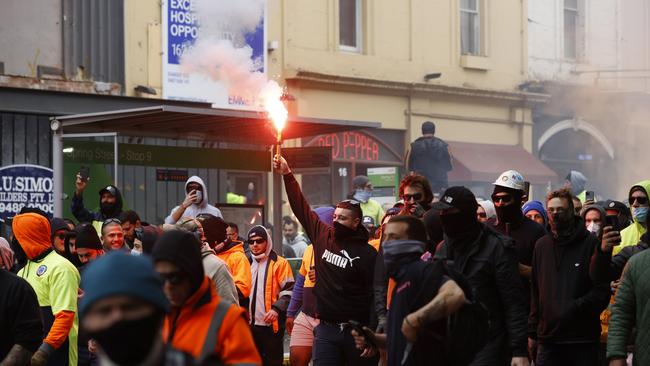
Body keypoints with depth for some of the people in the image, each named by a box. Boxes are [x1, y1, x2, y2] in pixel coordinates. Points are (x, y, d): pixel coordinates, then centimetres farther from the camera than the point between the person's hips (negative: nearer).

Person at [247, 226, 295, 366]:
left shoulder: (279, 263, -4)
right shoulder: (249, 264, 16)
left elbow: (288, 291, -10)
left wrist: (276, 309, -23)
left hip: (271, 324, -6)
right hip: (251, 324, 6)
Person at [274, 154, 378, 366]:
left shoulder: (367, 253, -6)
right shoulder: (323, 236, 7)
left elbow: (376, 293, -11)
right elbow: (301, 207, 11)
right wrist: (287, 174, 7)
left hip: (356, 330, -3)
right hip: (326, 329, 4)